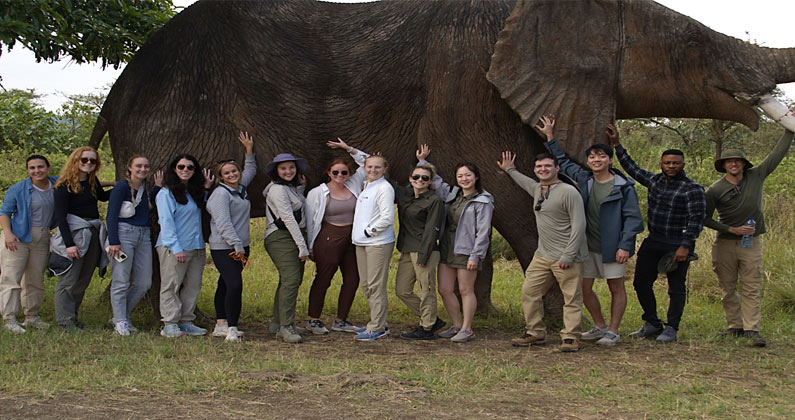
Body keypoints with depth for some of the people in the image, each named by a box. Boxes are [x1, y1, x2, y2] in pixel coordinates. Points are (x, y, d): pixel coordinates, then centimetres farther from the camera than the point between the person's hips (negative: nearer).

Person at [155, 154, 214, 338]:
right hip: (173, 248, -7)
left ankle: (186, 322, 11)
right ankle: (170, 324, -3)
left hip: (196, 247, 7)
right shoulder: (166, 193, -4)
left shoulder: (195, 192, 17)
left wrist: (205, 189, 20)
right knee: (171, 286, -5)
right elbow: (166, 223, -11)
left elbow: (200, 211, 31)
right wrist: (176, 248, -18)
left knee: (193, 286, 6)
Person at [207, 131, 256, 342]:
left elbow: (250, 171, 36)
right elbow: (223, 223, -19)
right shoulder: (221, 193, -11)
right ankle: (231, 328, -14)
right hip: (223, 248, -9)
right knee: (234, 285, -17)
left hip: (240, 246, 9)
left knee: (226, 284, 12)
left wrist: (249, 151, 29)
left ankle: (221, 325, 17)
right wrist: (236, 245, -23)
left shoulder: (241, 188, 15)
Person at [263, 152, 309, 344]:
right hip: (281, 238, -10)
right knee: (291, 280, -18)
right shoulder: (277, 189, -11)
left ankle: (278, 322, 19)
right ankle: (285, 327, -20)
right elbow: (288, 219, -16)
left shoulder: (292, 188, 19)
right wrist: (302, 246, -18)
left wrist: (301, 185, 12)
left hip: (295, 237, 10)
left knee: (291, 280, 11)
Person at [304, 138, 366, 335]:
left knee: (352, 279, 5)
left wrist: (348, 148, 6)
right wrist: (310, 248, -2)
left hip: (351, 240, 5)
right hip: (329, 240, -5)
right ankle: (314, 320, 12)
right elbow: (309, 221, -1)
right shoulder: (317, 193, -4)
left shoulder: (353, 185, 8)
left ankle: (341, 321, 16)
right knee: (323, 280, 1)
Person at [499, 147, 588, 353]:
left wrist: (568, 256, -18)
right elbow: (525, 181, 41)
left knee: (572, 298, -4)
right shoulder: (537, 189, 13)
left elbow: (579, 225, -15)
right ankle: (535, 333, 16)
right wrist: (510, 170, 48)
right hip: (542, 256, 8)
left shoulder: (569, 192, -11)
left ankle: (570, 337, 4)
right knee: (529, 292, 7)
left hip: (566, 258, -8)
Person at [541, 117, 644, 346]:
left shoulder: (623, 187, -8)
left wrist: (625, 245, -17)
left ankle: (613, 331, 11)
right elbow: (563, 162, 21)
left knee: (616, 288, 3)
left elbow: (633, 217, -9)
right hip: (588, 245, 5)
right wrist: (550, 137, 18)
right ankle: (600, 327, 23)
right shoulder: (584, 179, 6)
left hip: (611, 247, -5)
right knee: (584, 288, 7)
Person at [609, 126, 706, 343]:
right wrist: (617, 145, 20)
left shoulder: (693, 189, -7)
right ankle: (652, 324, 20)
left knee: (676, 288, 0)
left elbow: (697, 219, -12)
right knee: (641, 283, 7)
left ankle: (671, 329, 9)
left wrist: (685, 246, -18)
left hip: (678, 246, -6)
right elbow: (632, 169, 23)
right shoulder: (655, 180, 11)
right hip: (653, 243, 6)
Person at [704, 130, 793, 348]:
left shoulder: (756, 176, 2)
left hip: (751, 243, 1)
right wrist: (731, 229, -9)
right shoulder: (715, 190, -5)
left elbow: (777, 154, 5)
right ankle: (735, 326, 15)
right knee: (728, 289, 5)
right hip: (725, 245, -1)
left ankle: (752, 329, -5)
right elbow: (705, 219, -1)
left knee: (752, 288, -4)